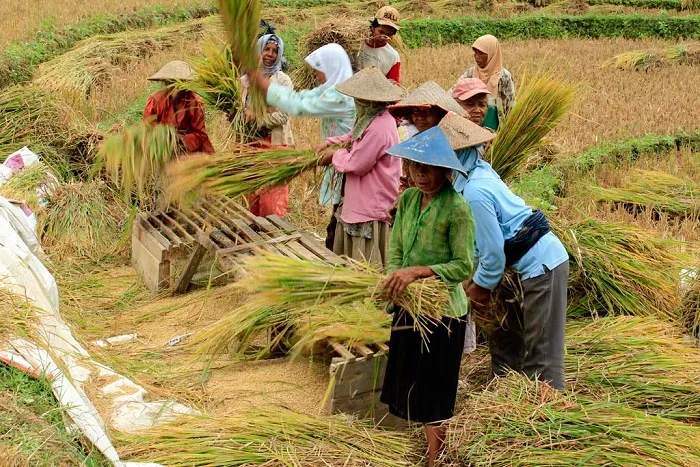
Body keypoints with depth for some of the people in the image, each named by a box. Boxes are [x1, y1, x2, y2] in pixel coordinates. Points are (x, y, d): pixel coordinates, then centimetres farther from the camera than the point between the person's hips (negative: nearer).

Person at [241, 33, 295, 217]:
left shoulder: (283, 80, -3)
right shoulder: (247, 80, 9)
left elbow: (282, 116, -10)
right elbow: (241, 111, 14)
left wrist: (255, 118, -11)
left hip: (275, 143, -4)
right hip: (252, 143, 4)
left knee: (273, 197, -6)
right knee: (254, 194, 9)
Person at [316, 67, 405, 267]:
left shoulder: (379, 128, -26)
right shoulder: (373, 119, 7)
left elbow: (355, 164, -21)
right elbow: (355, 136, 26)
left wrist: (335, 155, -3)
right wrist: (330, 143, 11)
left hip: (370, 213, -11)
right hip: (357, 206, 11)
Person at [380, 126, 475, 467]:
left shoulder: (456, 208, -18)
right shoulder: (408, 199, 2)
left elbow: (464, 266, -18)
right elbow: (396, 251, 3)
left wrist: (418, 271, -26)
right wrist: (397, 280, -16)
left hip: (443, 310, -7)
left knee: (432, 391, 5)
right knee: (409, 384, 15)